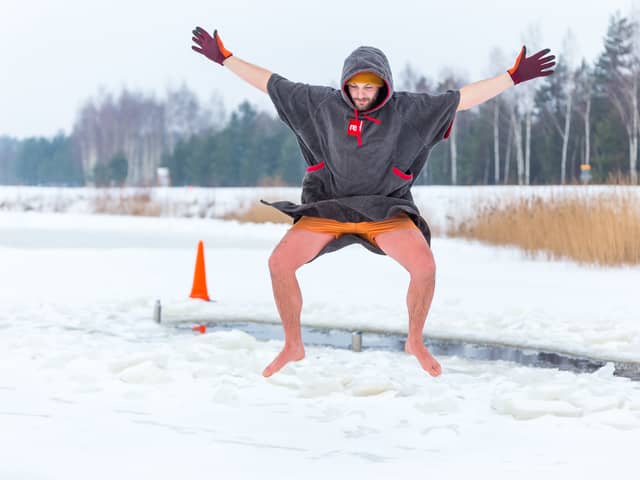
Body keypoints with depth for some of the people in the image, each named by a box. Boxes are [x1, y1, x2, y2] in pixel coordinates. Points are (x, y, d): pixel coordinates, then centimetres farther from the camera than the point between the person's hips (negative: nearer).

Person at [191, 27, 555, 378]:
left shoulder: (407, 109, -6)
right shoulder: (322, 103, -3)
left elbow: (465, 97, -6)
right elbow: (270, 82, 4)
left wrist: (515, 76, -11)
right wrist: (224, 57, 4)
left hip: (385, 208, -1)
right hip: (328, 206, 1)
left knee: (424, 266, -25)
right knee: (279, 262, -18)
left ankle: (416, 342, 2)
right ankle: (293, 346, 2)